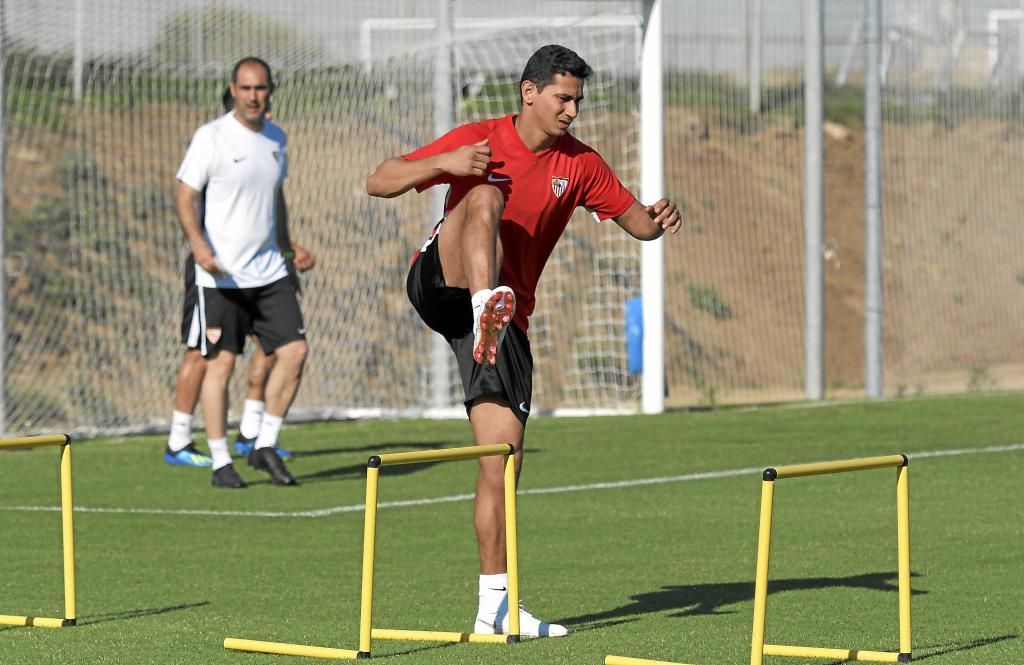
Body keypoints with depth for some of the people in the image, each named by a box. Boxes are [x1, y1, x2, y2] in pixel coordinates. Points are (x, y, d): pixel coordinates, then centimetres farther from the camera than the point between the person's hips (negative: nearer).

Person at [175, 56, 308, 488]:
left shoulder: (276, 138, 11)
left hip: (269, 271, 6)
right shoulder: (212, 137, -8)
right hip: (221, 274, -6)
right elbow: (185, 197, -10)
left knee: (294, 351, -3)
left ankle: (265, 447, 9)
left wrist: (286, 252, 25)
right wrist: (199, 245, -25)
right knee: (221, 362, -4)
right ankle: (220, 462, 3)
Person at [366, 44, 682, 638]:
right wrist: (445, 163, -25)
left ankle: (495, 605, 2)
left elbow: (637, 223, 13)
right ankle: (488, 306, -56)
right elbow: (378, 184, -7)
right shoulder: (478, 141, -3)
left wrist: (658, 219, -12)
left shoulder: (580, 164, 7)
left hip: (509, 318, 4)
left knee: (504, 457, -4)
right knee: (486, 196, -30)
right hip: (442, 282, -4)